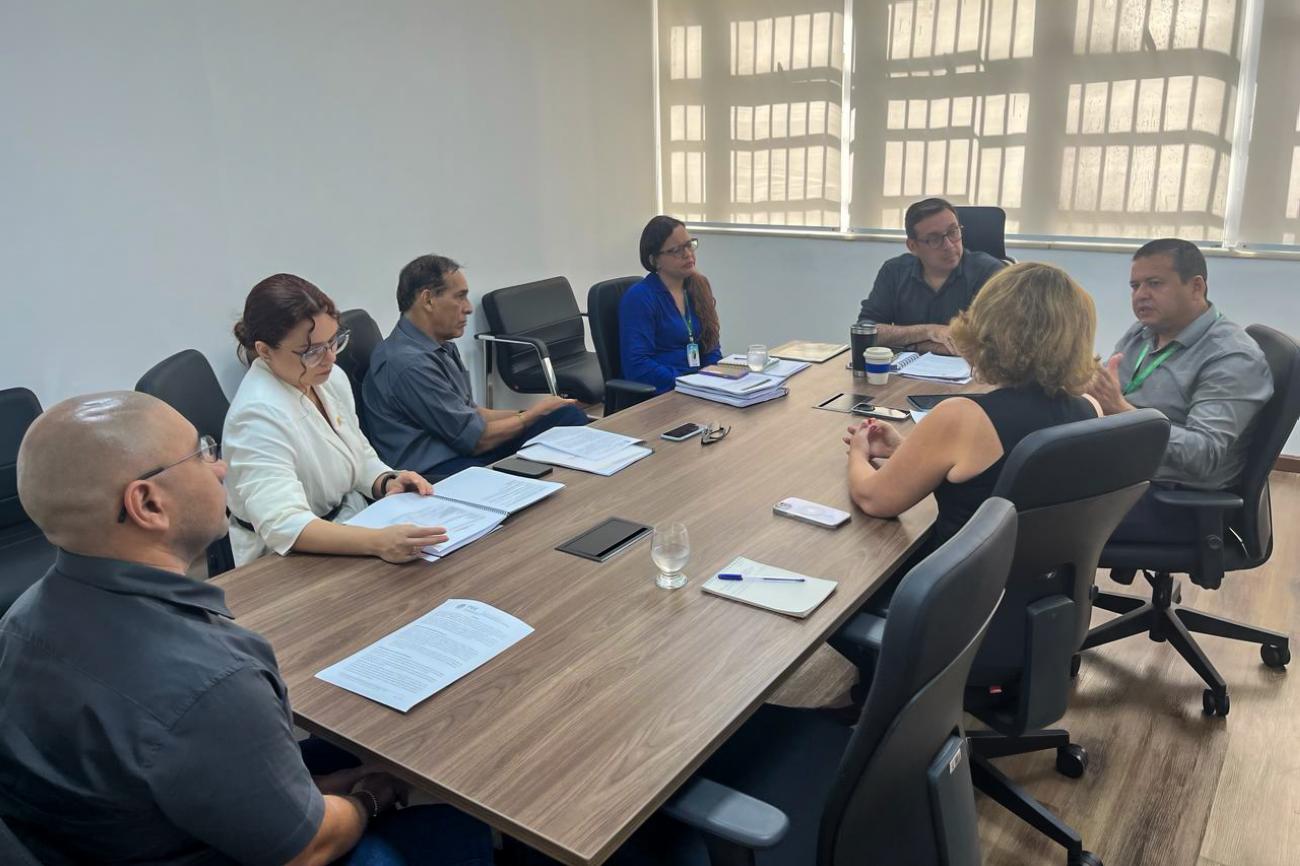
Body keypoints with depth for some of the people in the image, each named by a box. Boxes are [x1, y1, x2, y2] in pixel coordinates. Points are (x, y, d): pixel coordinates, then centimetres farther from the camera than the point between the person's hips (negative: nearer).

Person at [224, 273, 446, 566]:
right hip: (292, 563, -7)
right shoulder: (258, 414, -22)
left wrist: (388, 482, -8)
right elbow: (283, 525, -32)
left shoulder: (332, 378, 2)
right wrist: (378, 542, -46)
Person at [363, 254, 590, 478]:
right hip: (438, 471, -10)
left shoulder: (443, 347, 12)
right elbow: (475, 439, -15)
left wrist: (526, 412, 6)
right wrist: (534, 413, -1)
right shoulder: (409, 363, -20)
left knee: (569, 415, -3)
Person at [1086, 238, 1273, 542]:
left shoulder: (1233, 358, -14)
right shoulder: (1139, 334, 10)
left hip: (1176, 500, -7)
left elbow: (1204, 457, -25)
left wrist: (1120, 411, -37)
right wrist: (1084, 386, -15)